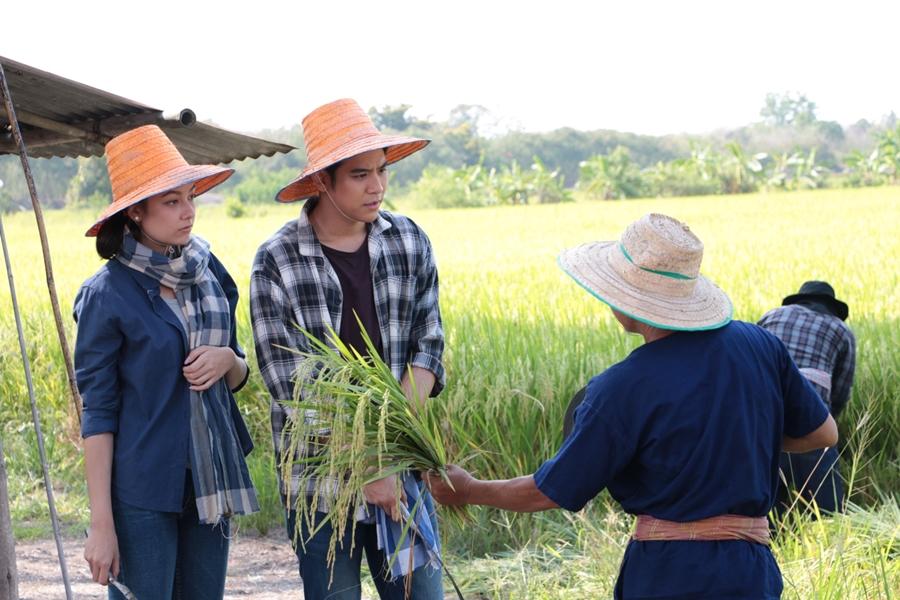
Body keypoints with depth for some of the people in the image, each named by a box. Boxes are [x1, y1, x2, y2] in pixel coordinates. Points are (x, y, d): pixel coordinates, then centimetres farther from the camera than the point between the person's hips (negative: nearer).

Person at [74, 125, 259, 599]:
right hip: (143, 494, -5)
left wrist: (228, 360, -7)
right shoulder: (108, 294, -10)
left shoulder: (209, 273, 6)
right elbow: (98, 413, -9)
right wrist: (101, 522, -12)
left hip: (210, 484, 5)